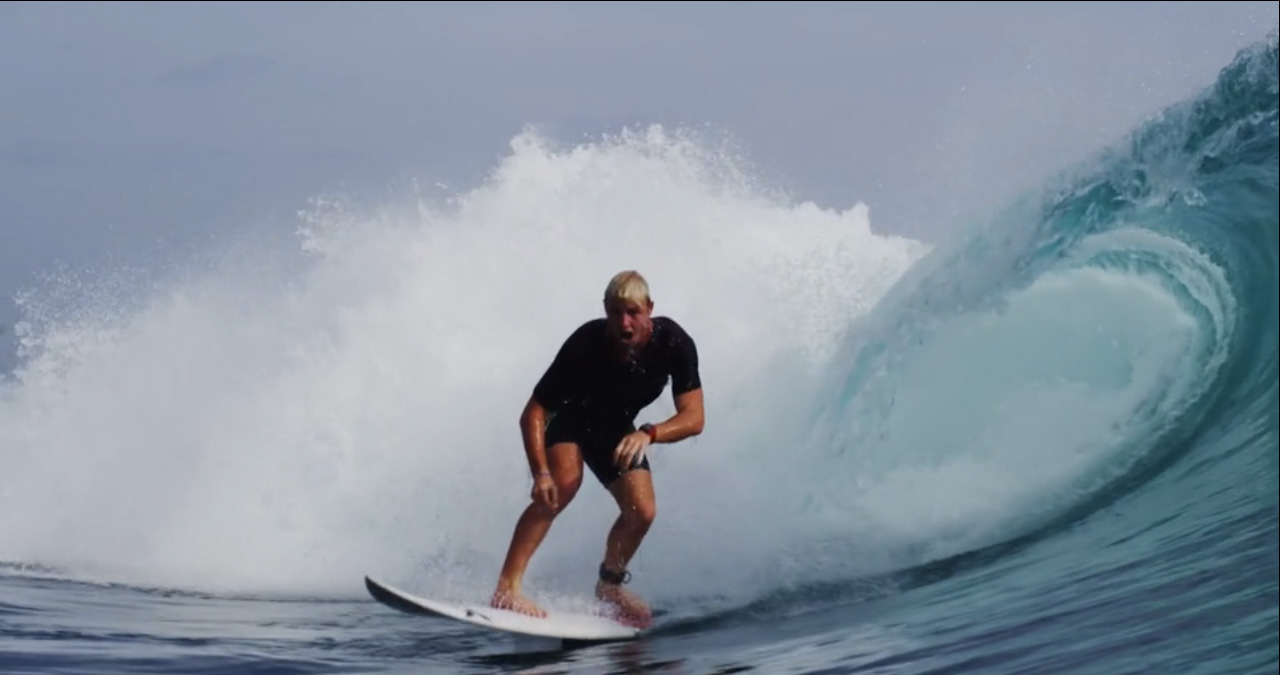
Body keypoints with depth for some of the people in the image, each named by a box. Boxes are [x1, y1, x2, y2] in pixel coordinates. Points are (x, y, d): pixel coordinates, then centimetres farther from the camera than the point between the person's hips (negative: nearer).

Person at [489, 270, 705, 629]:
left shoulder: (673, 343, -29)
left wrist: (649, 434, -48)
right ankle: (507, 586, -33)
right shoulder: (585, 345, -36)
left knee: (642, 511, -10)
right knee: (564, 484, -31)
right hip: (568, 416, -4)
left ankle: (609, 582, 21)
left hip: (616, 428, 4)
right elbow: (533, 414, -32)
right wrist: (541, 473, -45)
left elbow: (694, 418, -29)